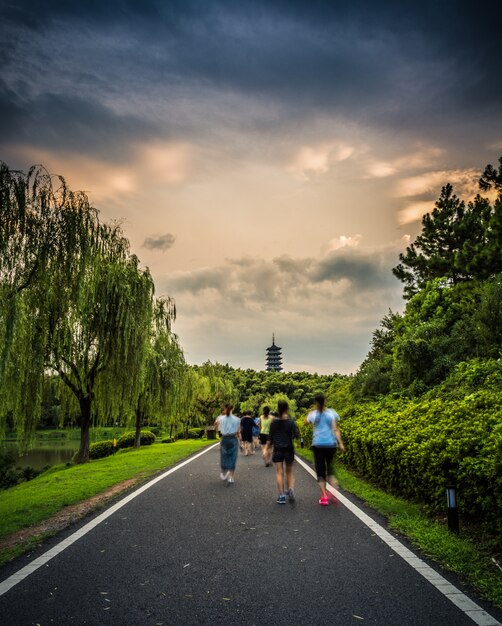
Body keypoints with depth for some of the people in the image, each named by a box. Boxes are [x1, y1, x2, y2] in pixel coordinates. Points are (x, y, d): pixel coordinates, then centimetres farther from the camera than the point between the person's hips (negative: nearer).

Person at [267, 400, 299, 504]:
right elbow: (296, 436, -11)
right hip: (289, 449, 0)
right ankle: (290, 488, -6)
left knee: (279, 473, 3)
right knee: (289, 472, 15)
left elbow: (270, 438, 2)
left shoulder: (274, 422, -1)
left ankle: (282, 496, -1)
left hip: (277, 450, 0)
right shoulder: (291, 422, -7)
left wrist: (267, 449, 11)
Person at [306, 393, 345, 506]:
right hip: (331, 444, 1)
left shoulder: (313, 414, 0)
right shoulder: (332, 413, -1)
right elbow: (335, 429, -9)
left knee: (320, 471, 7)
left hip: (318, 444, -1)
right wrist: (340, 443, -10)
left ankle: (324, 496, -3)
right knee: (330, 467, 17)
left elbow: (306, 422, 21)